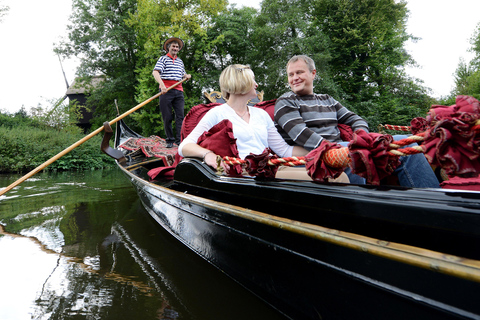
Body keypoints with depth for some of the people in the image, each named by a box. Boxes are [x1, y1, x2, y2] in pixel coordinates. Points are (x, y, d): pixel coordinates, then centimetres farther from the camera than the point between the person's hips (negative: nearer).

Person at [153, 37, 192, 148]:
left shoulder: (180, 61, 24)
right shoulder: (163, 59, 7)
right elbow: (155, 72, -7)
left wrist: (187, 76, 11)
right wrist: (162, 84, -25)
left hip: (178, 90, 4)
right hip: (166, 90, -4)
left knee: (180, 115, -5)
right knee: (167, 117, -2)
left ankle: (179, 139, -4)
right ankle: (170, 140, 7)